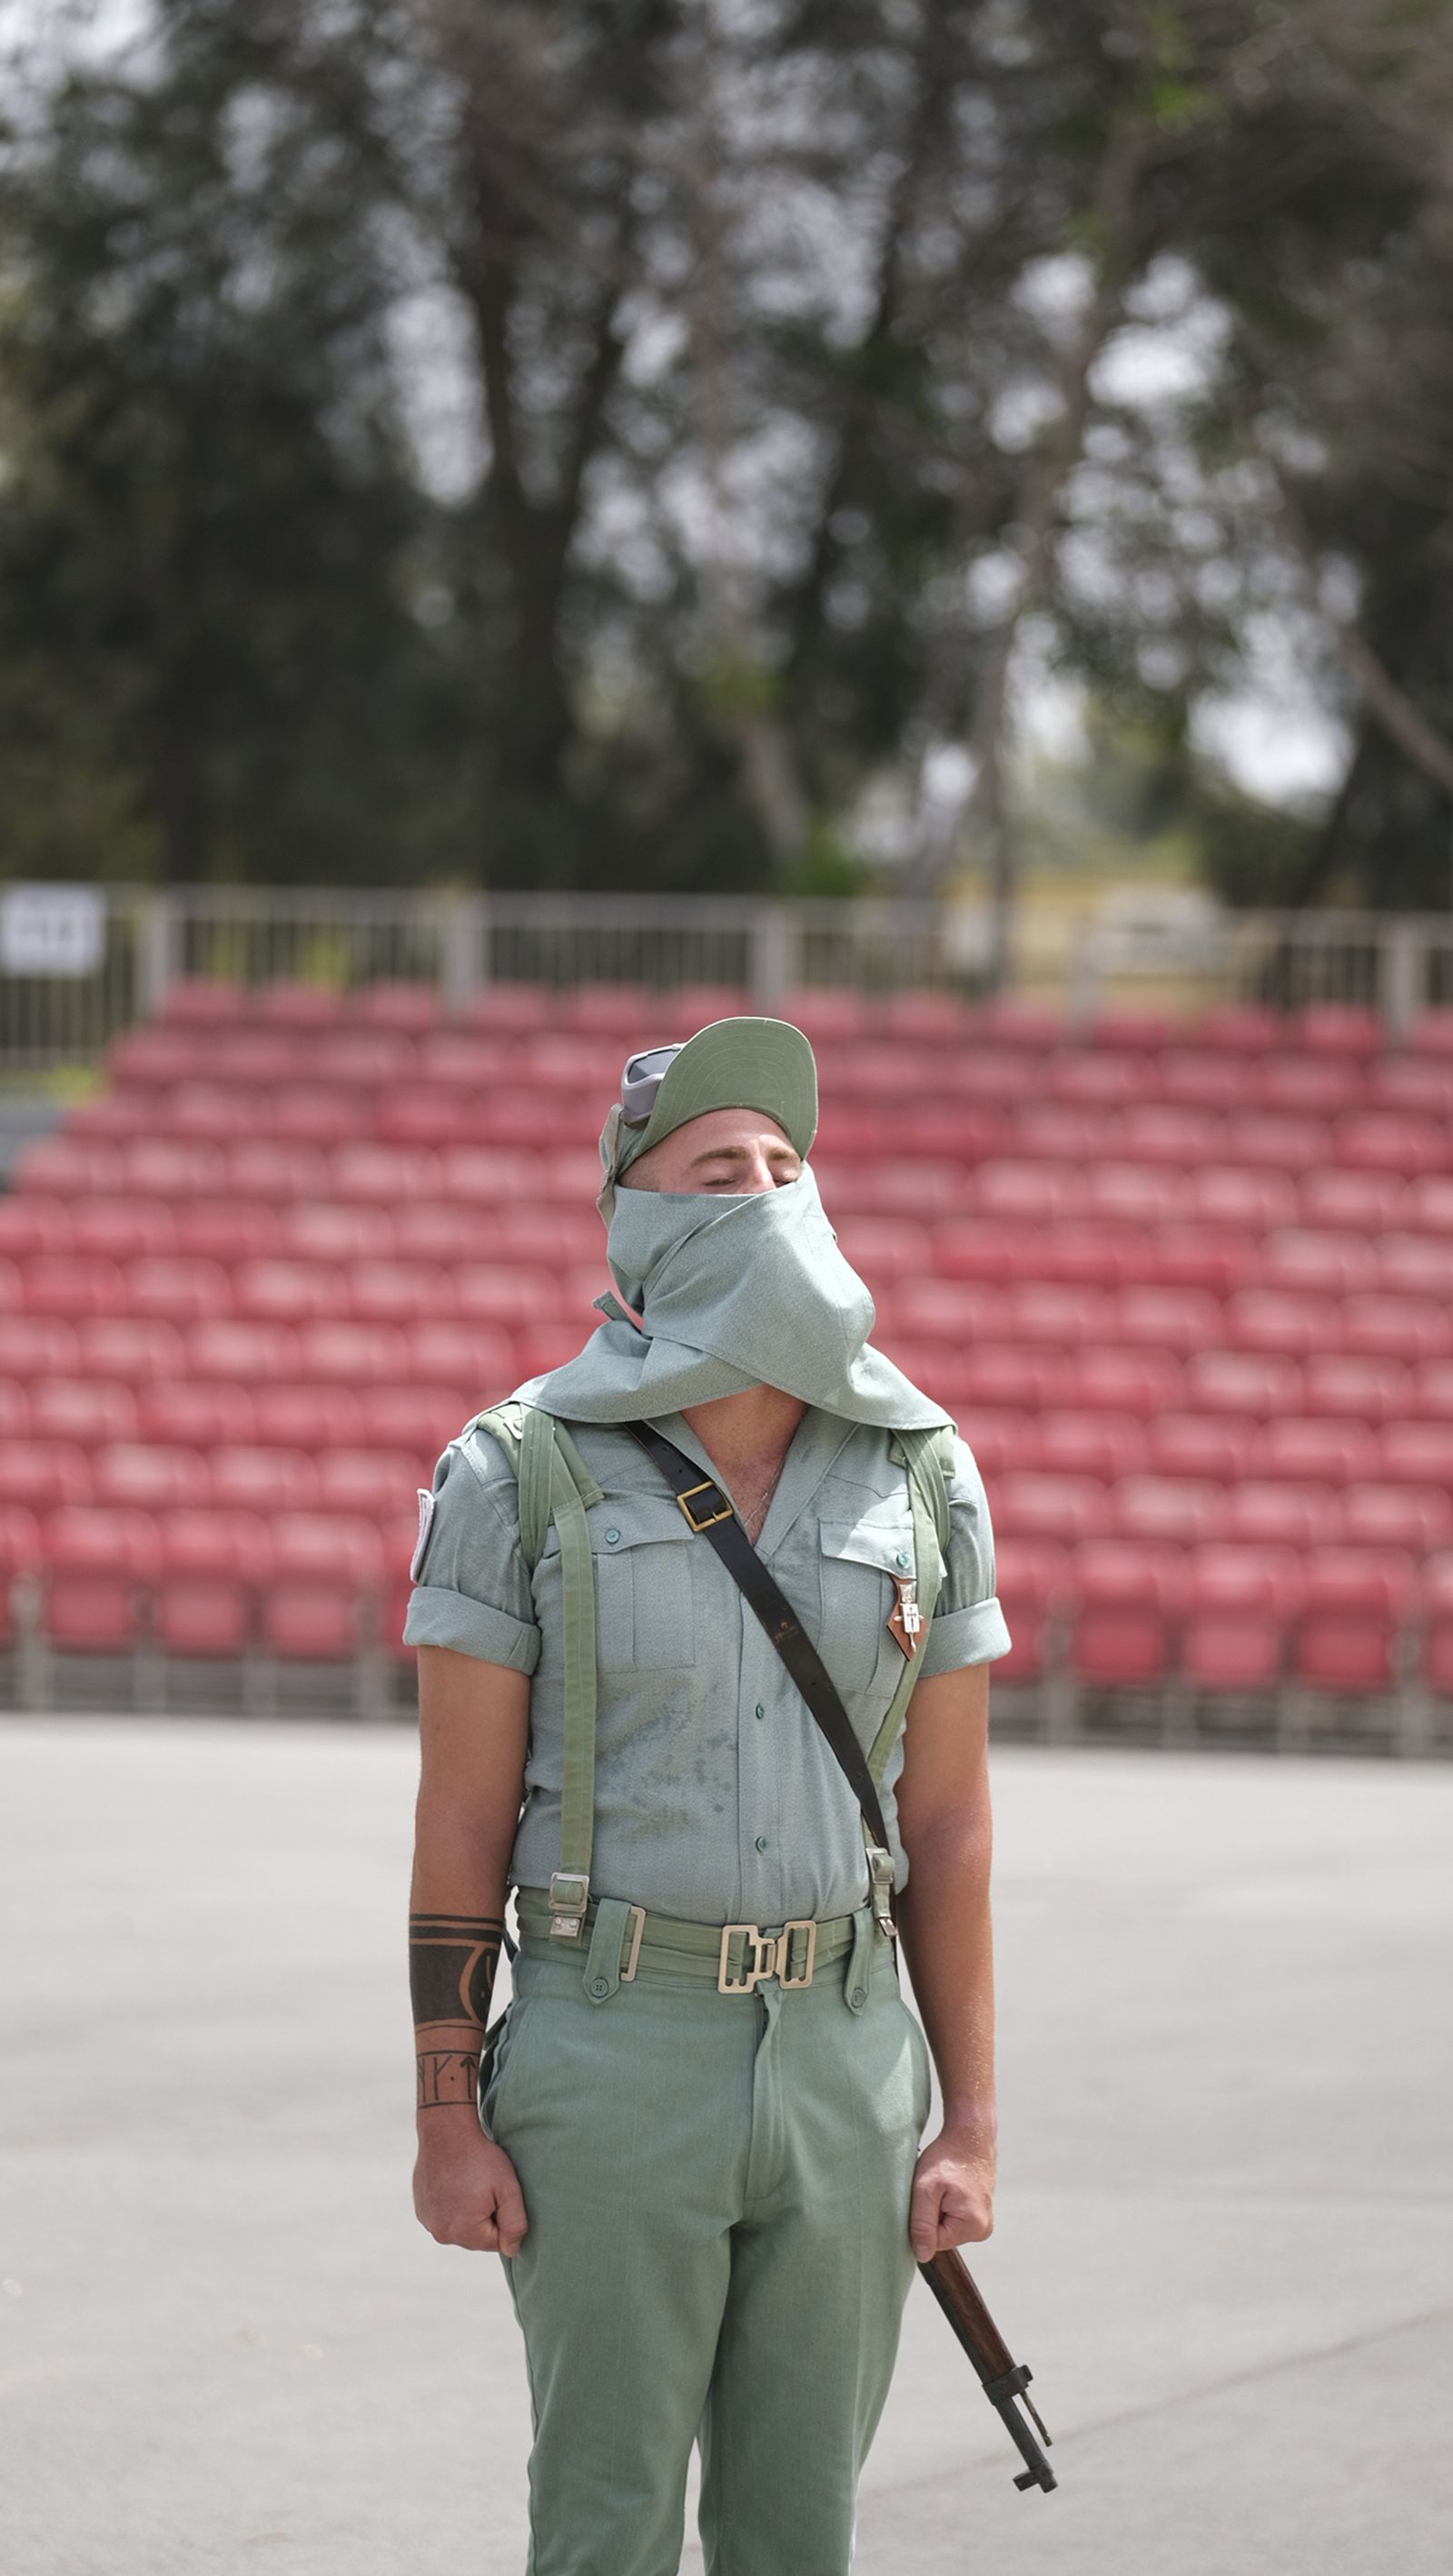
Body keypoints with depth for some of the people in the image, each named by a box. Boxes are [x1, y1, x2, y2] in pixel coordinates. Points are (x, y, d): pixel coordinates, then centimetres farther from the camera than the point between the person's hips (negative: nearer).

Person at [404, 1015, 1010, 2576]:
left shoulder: (918, 1477, 3)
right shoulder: (522, 1475, -5)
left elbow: (948, 1819, 6)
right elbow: (463, 1815, -4)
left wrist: (970, 2128, 2)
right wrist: (447, 2123, -7)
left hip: (839, 2061, 3)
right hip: (611, 2055, -3)